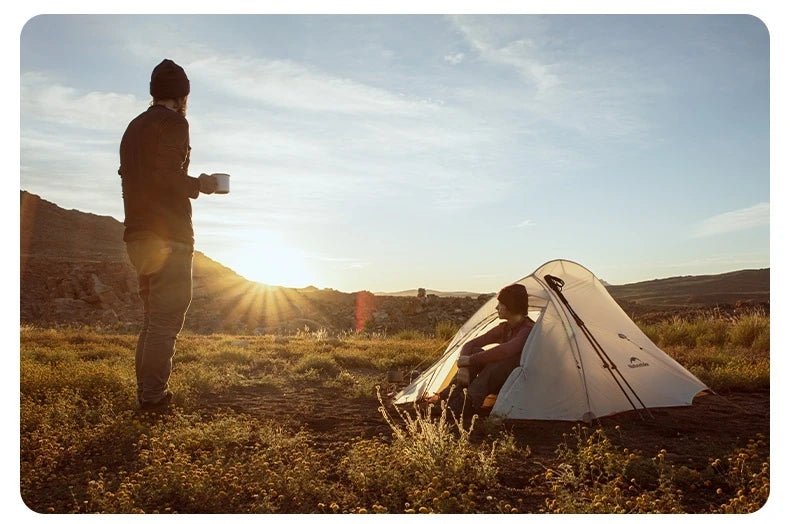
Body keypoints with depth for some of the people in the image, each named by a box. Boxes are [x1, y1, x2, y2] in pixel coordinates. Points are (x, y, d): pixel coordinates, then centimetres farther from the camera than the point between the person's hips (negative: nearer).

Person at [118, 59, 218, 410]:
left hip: (138, 235, 9)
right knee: (167, 319, -5)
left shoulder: (134, 127, 20)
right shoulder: (173, 123, -6)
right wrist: (199, 185, -2)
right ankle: (153, 395, -3)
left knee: (153, 318, 14)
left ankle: (147, 392, 15)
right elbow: (167, 177, -19)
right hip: (168, 237, -9)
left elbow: (135, 177, 18)